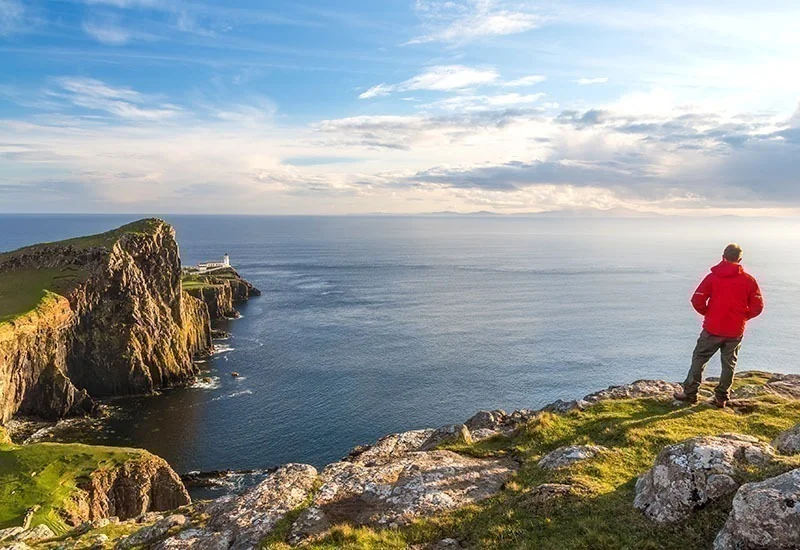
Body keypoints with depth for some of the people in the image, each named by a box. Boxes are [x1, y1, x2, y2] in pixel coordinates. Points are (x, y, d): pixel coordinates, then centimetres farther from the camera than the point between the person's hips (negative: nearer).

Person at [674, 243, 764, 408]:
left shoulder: (712, 277, -5)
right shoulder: (749, 280, -1)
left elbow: (697, 300, -9)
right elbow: (757, 307, -2)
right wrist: (743, 317, 14)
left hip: (713, 328, -2)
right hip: (736, 332, 2)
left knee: (699, 359, 10)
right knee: (729, 364, 13)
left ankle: (690, 393, 10)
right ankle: (721, 398, 17)